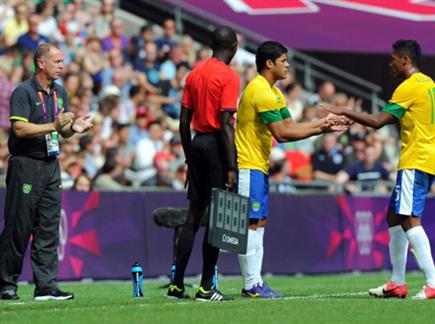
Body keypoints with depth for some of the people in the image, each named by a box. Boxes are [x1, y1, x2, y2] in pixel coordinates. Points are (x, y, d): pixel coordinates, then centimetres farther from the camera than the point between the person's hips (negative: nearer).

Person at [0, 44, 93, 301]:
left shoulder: (60, 92, 13)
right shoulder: (23, 92, -10)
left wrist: (73, 127, -3)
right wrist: (53, 126, -25)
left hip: (51, 164, 7)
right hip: (25, 165, -7)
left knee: (49, 227, 3)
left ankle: (46, 285, 3)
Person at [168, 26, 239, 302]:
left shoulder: (194, 75, 12)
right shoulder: (229, 77, -10)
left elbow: (184, 121, 13)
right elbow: (226, 124, -16)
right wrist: (231, 168, -16)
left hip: (196, 144, 7)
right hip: (217, 145, -7)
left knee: (194, 216, 11)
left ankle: (177, 284, 10)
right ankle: (206, 287, -4)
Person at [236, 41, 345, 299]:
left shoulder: (273, 92, 16)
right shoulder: (261, 92, -18)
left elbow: (290, 126, 14)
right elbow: (282, 134, -21)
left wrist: (322, 122, 4)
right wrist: (320, 130, -16)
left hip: (259, 165, 11)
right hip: (249, 165, -11)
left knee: (259, 223, 9)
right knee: (251, 224, -10)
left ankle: (255, 282, 11)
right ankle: (251, 285, -9)